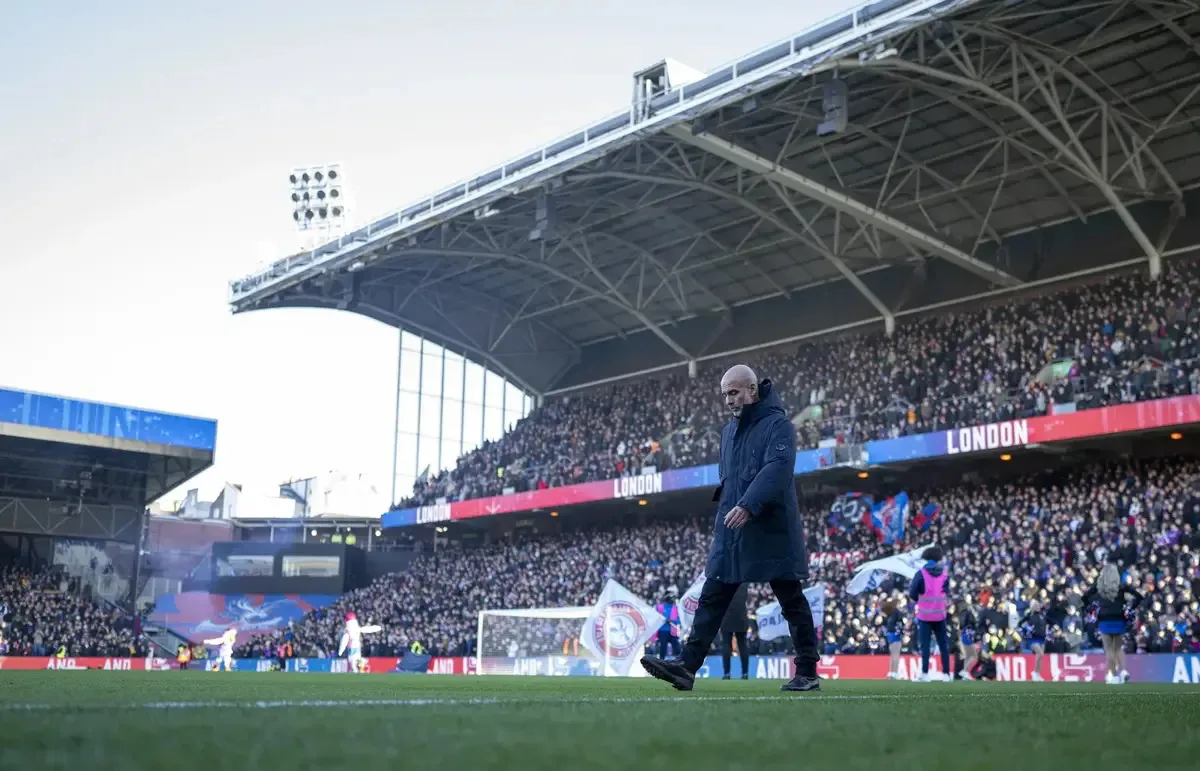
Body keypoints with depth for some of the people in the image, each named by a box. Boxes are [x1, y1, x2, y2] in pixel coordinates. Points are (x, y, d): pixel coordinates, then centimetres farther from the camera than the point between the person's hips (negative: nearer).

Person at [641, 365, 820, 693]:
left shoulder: (778, 425, -8)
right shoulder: (729, 431, 17)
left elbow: (778, 469, -23)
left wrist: (748, 506, -34)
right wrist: (725, 512, 16)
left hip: (771, 530, -7)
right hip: (731, 531, 7)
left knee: (791, 601, 3)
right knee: (711, 600, 0)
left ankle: (808, 672, 11)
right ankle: (687, 665, -2)